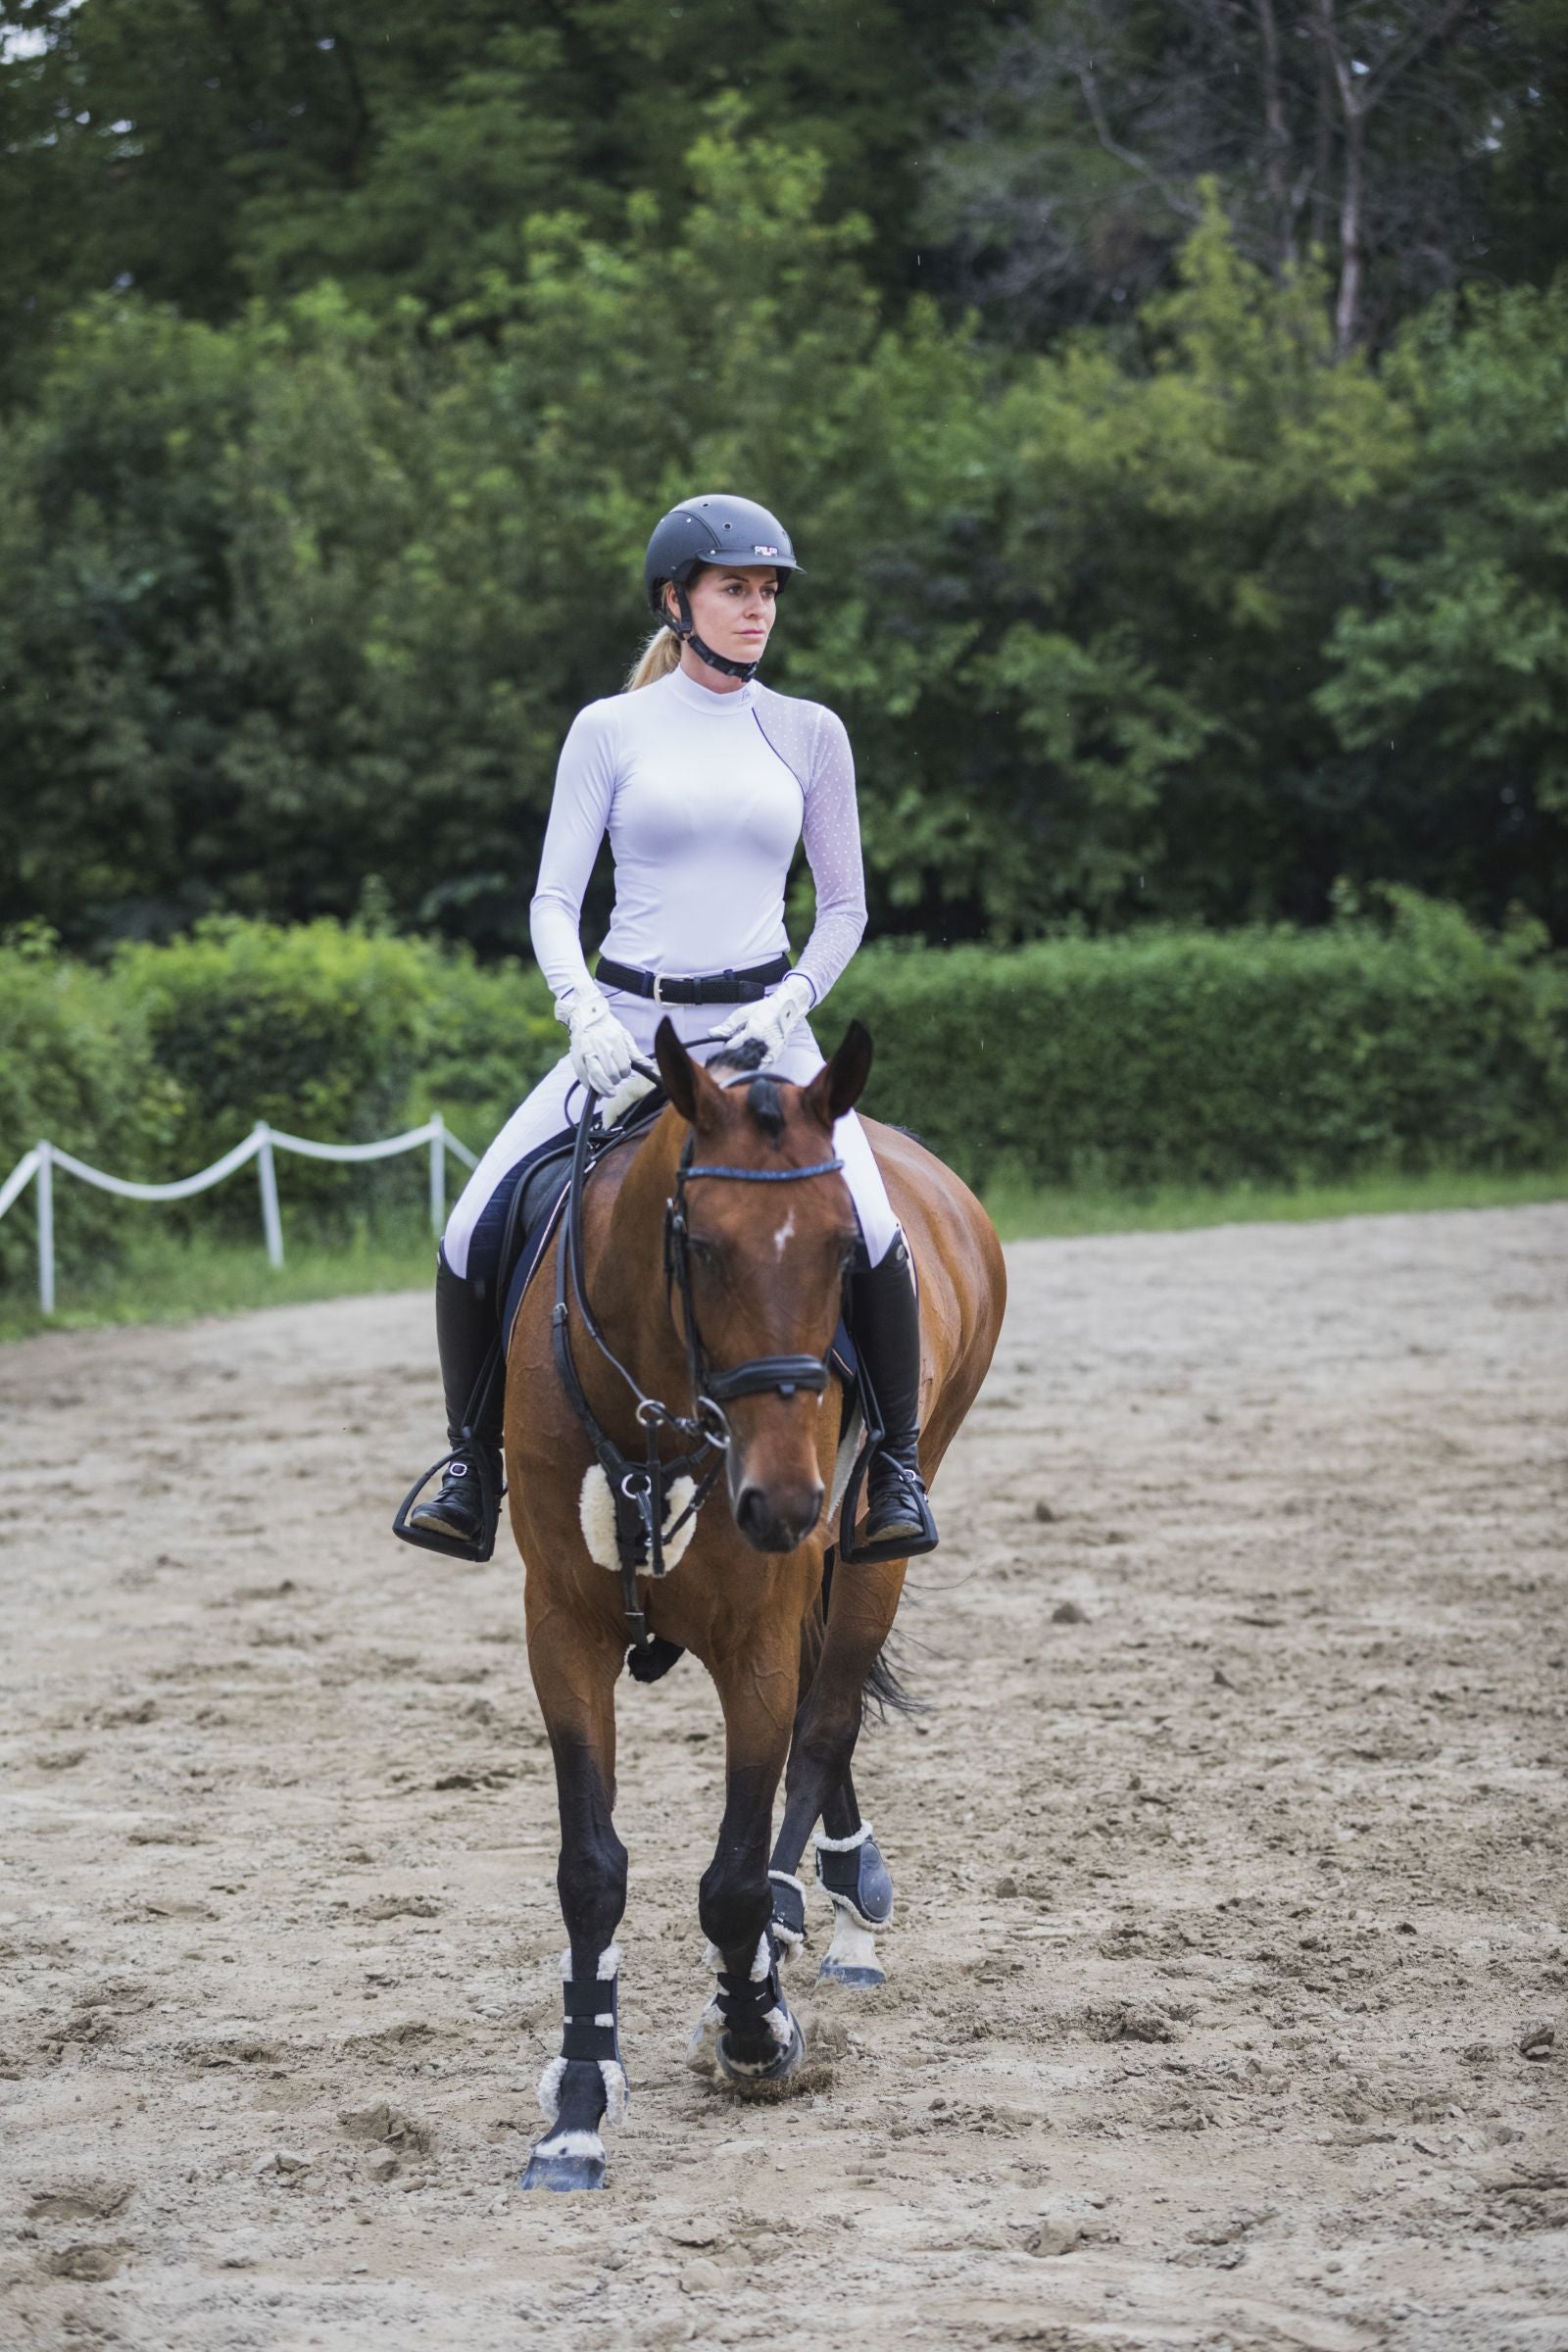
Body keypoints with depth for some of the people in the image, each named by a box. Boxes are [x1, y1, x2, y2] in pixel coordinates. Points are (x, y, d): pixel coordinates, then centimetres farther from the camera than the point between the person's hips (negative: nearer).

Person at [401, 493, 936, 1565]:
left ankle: (898, 1465, -6)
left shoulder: (811, 734, 7)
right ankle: (474, 1468, 6)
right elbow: (554, 898, 1)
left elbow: (845, 905, 10)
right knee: (475, 1233, -15)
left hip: (764, 1026, 0)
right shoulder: (610, 731, 3)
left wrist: (786, 1007, -7)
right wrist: (584, 1010, -17)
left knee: (870, 1232, -26)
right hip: (627, 1026, 0)